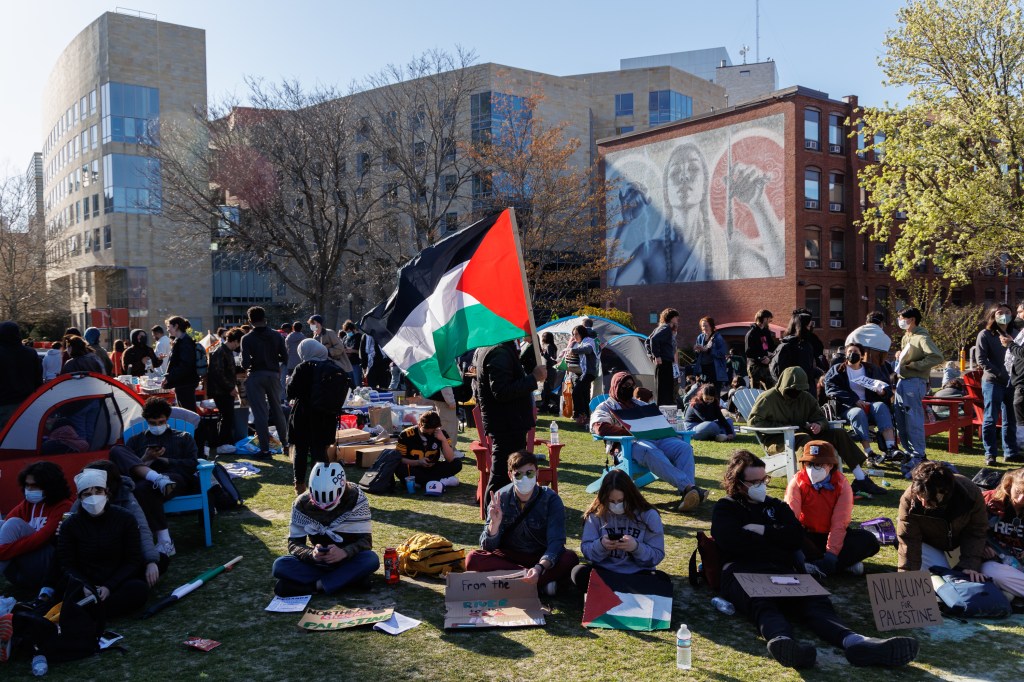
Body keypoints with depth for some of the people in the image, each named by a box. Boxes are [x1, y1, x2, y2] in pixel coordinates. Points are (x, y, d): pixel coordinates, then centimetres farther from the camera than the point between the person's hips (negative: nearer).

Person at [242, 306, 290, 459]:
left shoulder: (247, 339, -9)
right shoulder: (276, 336, 0)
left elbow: (245, 363, -15)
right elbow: (285, 358, -1)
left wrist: (246, 366, 7)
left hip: (256, 376, -3)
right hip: (273, 374, 4)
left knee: (260, 413, 1)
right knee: (277, 409, 17)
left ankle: (265, 449, 2)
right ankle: (285, 443, 24)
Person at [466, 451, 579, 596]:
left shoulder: (551, 500, -15)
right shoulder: (500, 498, -11)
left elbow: (556, 542, -24)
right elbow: (488, 547, -12)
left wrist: (540, 567, -44)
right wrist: (494, 523, -34)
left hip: (542, 557, -2)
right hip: (509, 555, 2)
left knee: (570, 559, -31)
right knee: (473, 559, -27)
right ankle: (543, 581, -25)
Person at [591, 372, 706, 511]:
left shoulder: (639, 404, 36)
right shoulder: (606, 406, 15)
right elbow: (600, 428, -5)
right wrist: (630, 431, -14)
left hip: (655, 438, 6)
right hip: (630, 443, -6)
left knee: (684, 447, -21)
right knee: (652, 452, -40)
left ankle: (686, 492, -41)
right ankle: (688, 487, -49)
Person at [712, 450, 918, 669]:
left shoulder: (777, 506, 31)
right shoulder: (725, 508, 18)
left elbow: (796, 537, 14)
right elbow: (732, 542, -2)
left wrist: (761, 530, 4)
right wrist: (775, 539, 7)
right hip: (742, 573, -4)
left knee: (815, 600, -30)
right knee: (762, 603, -40)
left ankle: (855, 642, -59)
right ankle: (782, 640, -72)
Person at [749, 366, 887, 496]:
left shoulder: (806, 397, 14)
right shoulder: (769, 397, -5)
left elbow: (821, 418, 14)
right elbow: (753, 420, -14)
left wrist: (819, 425, -13)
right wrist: (783, 427, -17)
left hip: (803, 434, 7)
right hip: (777, 441, -7)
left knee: (838, 433, -7)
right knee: (803, 438, -37)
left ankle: (861, 480, -8)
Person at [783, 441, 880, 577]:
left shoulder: (842, 485, -10)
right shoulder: (797, 482, -12)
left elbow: (839, 523, -19)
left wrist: (831, 553, -31)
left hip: (832, 535, 1)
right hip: (807, 535, -1)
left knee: (869, 541, -24)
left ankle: (819, 566, -32)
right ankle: (846, 563, -28)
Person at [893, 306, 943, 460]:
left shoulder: (922, 338, -12)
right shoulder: (906, 337, 16)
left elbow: (937, 357, -24)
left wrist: (913, 365, -20)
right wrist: (900, 355, 10)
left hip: (914, 383, -9)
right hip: (902, 381, 9)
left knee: (913, 420, -6)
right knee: (900, 420, 12)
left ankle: (919, 454, 2)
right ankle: (910, 451, 23)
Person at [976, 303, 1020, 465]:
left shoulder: (1013, 334, 12)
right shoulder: (985, 335, -2)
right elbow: (982, 360, -9)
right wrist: (999, 374, -15)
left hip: (1011, 382, 5)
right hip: (992, 382, -5)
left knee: (1010, 420, 10)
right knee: (991, 419, -2)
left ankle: (1011, 452, 19)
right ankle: (990, 454, 3)